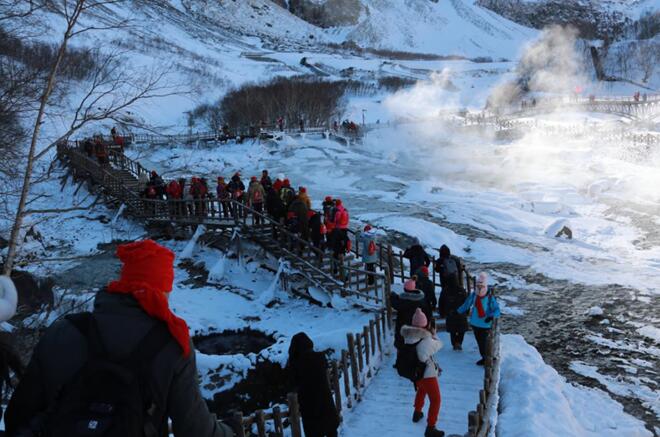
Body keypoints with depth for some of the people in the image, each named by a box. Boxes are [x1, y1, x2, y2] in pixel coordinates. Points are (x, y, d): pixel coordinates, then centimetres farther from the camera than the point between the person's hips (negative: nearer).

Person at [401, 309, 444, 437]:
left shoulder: (408, 336, -12)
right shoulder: (427, 341, -28)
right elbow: (439, 345, -9)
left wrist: (429, 334, 5)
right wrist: (433, 334, 6)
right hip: (427, 374, -7)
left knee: (421, 390, 35)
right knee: (435, 400, 7)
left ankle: (417, 413, 51)